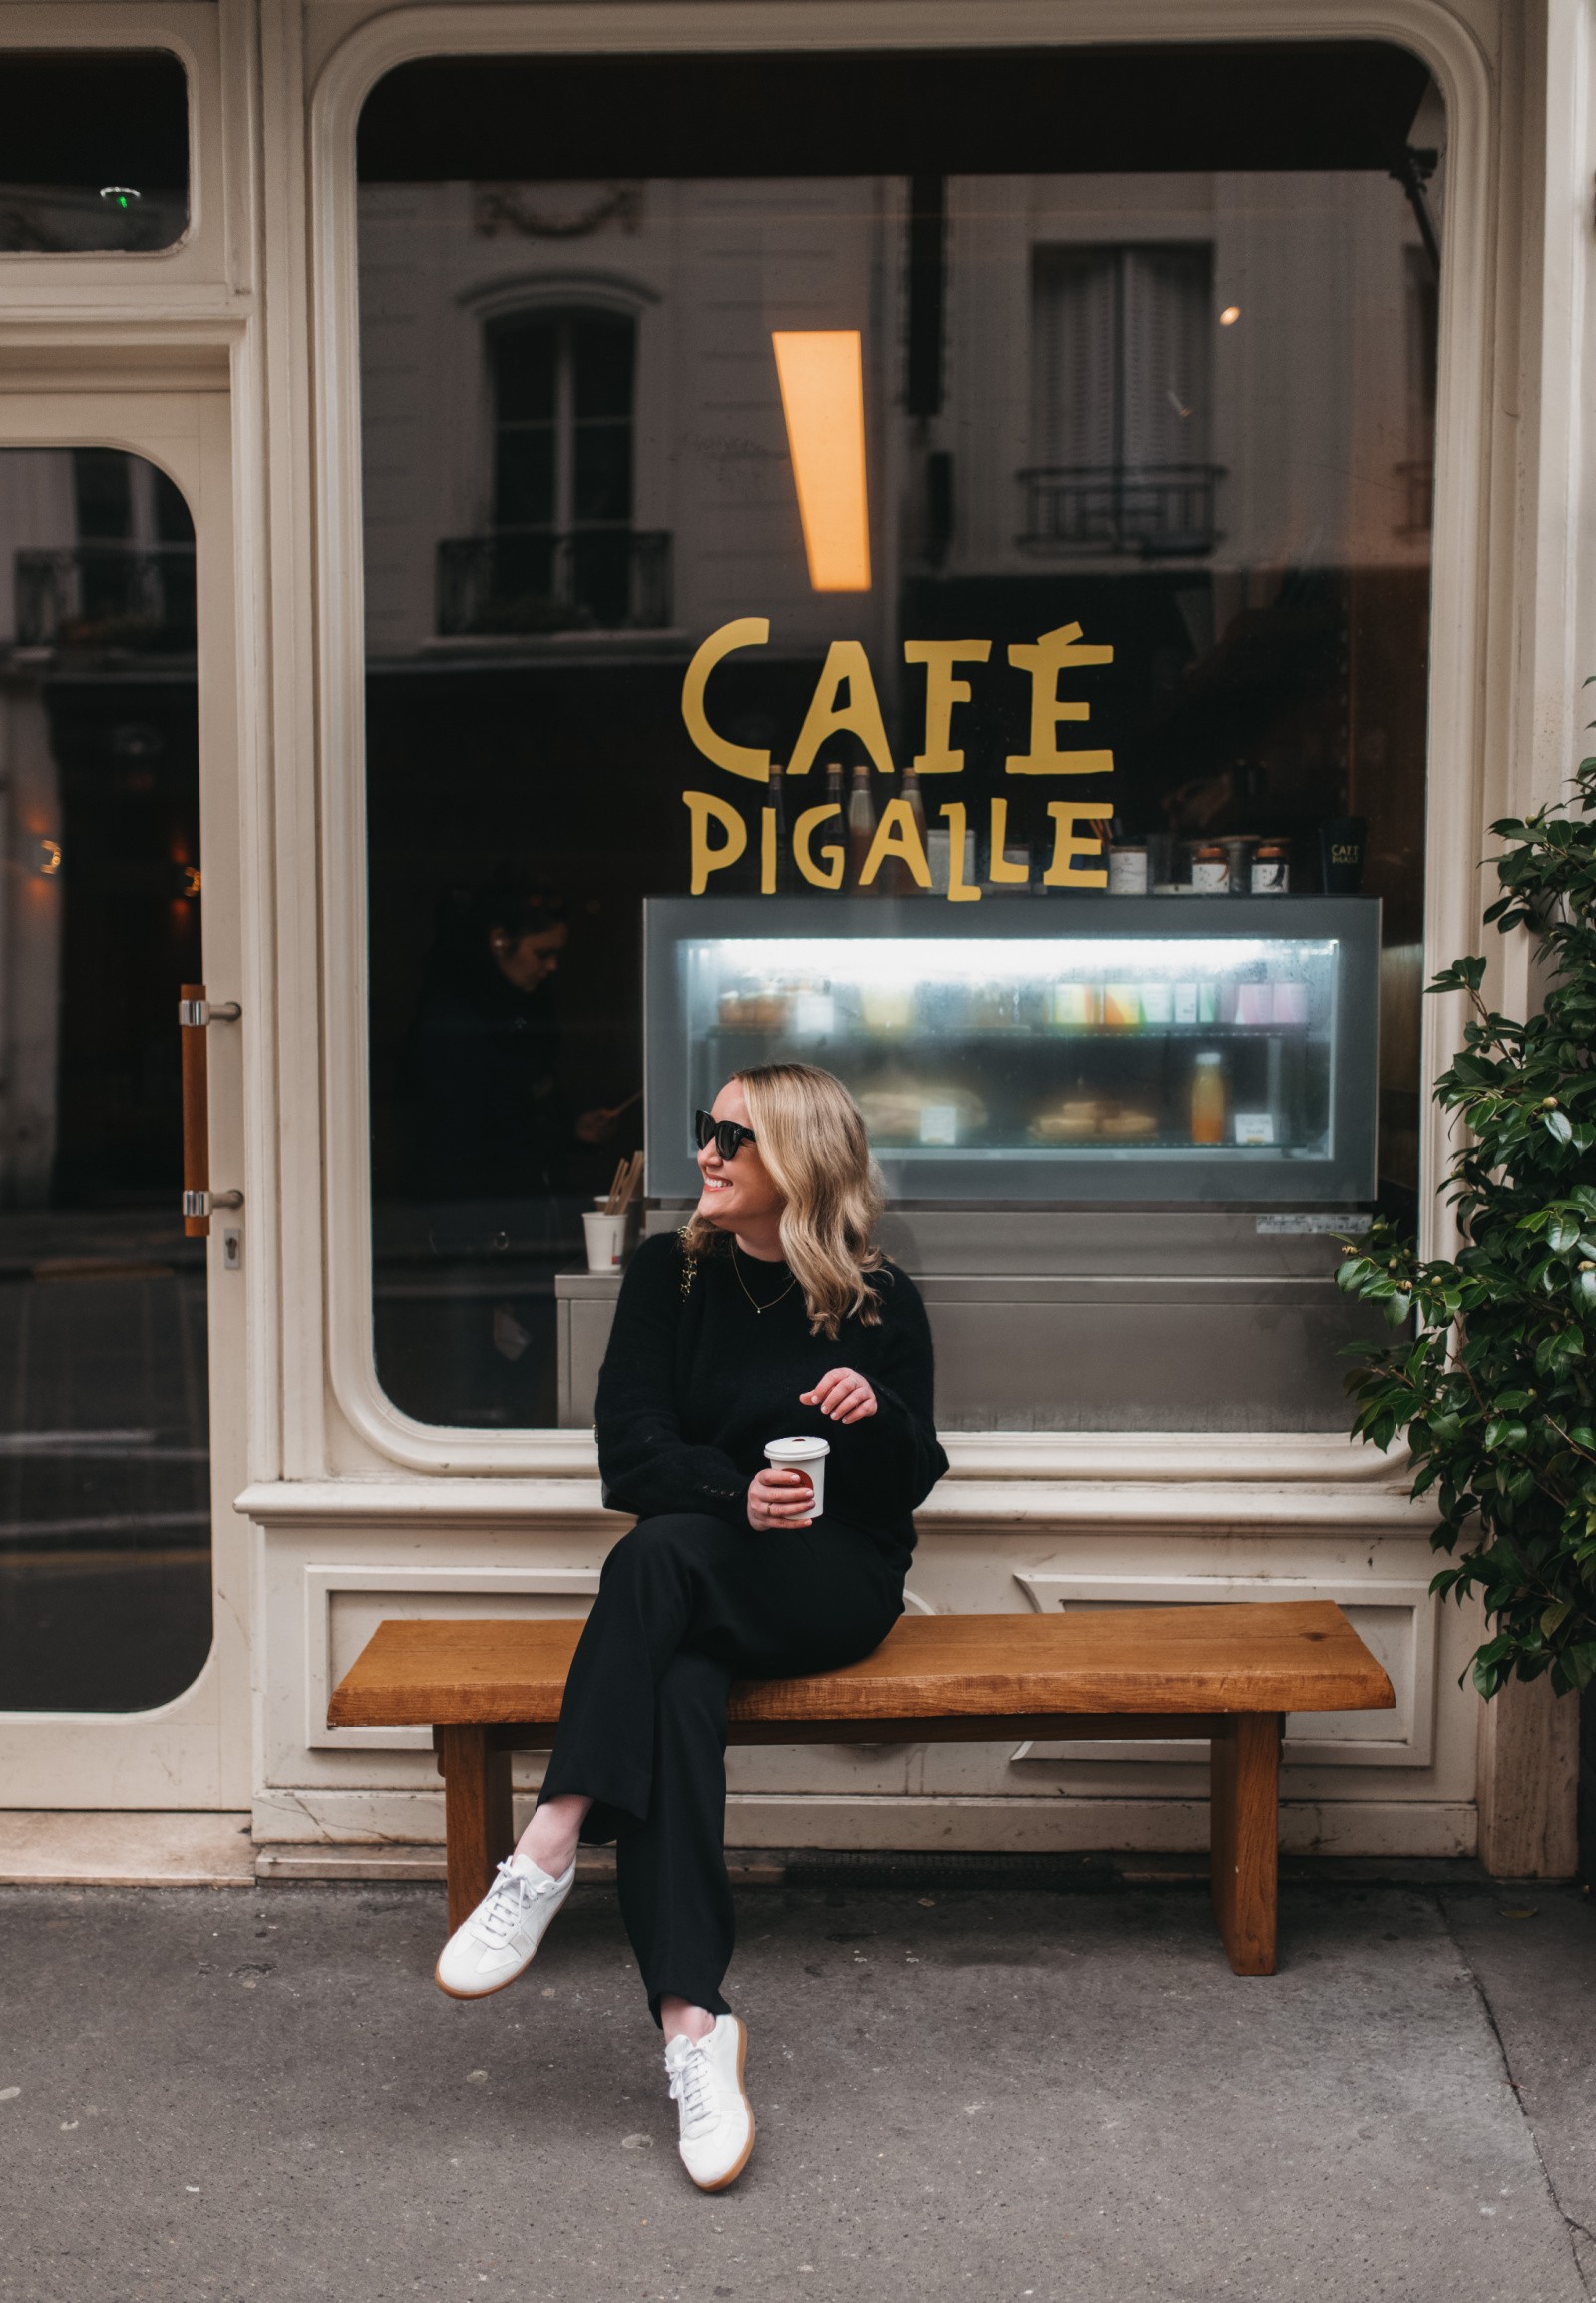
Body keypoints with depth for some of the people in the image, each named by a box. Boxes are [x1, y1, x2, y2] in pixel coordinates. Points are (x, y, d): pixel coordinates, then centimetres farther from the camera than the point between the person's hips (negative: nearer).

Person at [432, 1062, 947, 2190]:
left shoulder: (879, 1300, 0)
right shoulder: (671, 1273, 5)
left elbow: (909, 1488, 5)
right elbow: (631, 1454, -2)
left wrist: (881, 1419, -17)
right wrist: (738, 1492, -20)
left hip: (839, 1580, -2)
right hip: (699, 1588, 2)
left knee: (662, 1552, -33)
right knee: (674, 1687, -34)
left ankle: (551, 1846, -36)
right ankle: (692, 2019, -39)